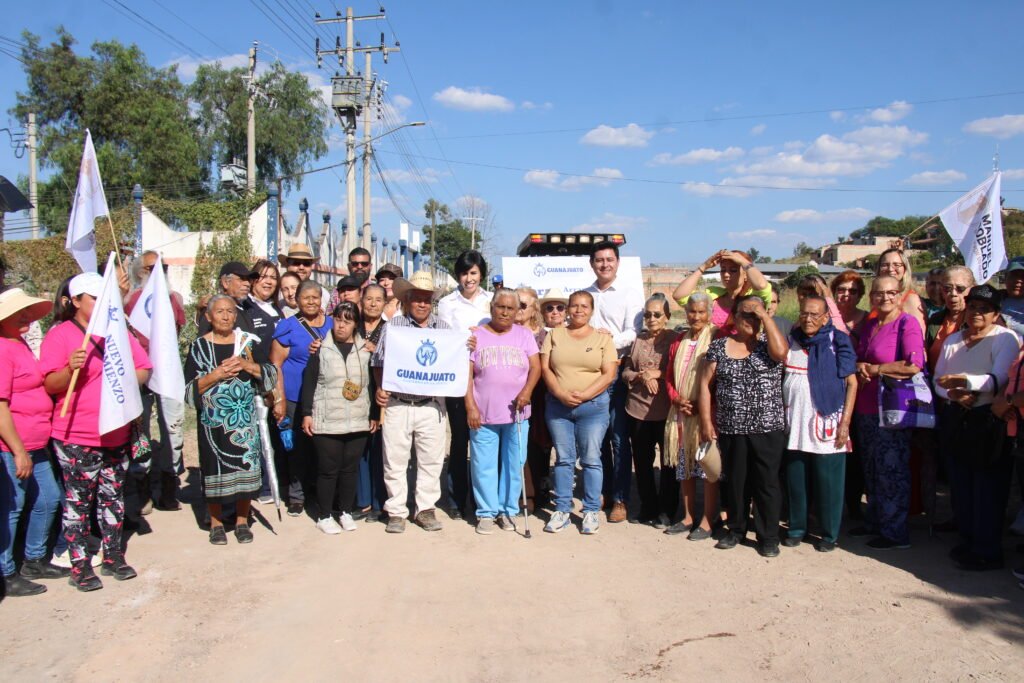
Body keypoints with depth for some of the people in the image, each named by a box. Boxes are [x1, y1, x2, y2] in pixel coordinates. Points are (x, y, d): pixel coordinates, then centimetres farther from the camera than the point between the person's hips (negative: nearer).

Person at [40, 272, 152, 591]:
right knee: (78, 501, 3)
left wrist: (129, 378, -10)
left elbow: (144, 370, 11)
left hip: (117, 434, 5)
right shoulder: (59, 335, -6)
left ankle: (113, 557, 24)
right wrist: (71, 369, -30)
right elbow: (50, 385, -11)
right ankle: (80, 565, 13)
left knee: (113, 497, 13)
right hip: (76, 437, -5)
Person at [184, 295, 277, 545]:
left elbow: (271, 374, 3)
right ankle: (216, 523, 17)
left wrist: (247, 365, -12)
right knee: (216, 469, 1)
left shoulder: (248, 342, 7)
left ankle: (242, 520, 17)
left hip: (245, 419, 1)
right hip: (213, 420, -1)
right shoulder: (199, 347, 3)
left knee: (246, 467, 2)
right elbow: (190, 389, -1)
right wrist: (215, 375, -15)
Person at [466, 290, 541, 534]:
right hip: (483, 414, -1)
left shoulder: (524, 335, 8)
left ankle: (508, 510, 19)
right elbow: (467, 374, 0)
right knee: (484, 465, 4)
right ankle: (486, 512, 16)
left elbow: (535, 367, 2)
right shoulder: (477, 335, 4)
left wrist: (527, 391, -16)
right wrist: (470, 407, -8)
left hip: (516, 413, 1)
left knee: (514, 465, 6)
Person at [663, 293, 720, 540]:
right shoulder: (678, 342, 11)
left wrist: (702, 405, -15)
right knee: (684, 468, 13)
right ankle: (689, 517, 24)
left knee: (709, 468, 1)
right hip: (680, 415, 6)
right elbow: (669, 376, 15)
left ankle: (707, 521, 11)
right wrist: (676, 399, -2)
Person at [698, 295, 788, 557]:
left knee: (767, 483, 4)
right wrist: (706, 421, -1)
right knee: (735, 481, 13)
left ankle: (768, 536, 16)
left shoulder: (767, 344, 3)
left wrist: (765, 316, -13)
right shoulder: (719, 346, 5)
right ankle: (736, 529, 29)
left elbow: (780, 351, -21)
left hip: (768, 429, -1)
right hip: (731, 429, 2)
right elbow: (705, 384, 5)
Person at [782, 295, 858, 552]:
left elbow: (852, 383, -2)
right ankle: (797, 527, 24)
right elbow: (779, 378, 14)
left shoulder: (837, 341, -1)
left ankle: (829, 533, 17)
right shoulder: (791, 340, 9)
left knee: (828, 482, 3)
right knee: (796, 480, 9)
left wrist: (845, 423, -8)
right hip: (794, 426, 3)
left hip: (827, 426, -3)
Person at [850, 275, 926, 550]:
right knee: (871, 468, 16)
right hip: (865, 408, 8)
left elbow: (914, 366, -21)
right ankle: (874, 521, 30)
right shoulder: (870, 324, 14)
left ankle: (895, 532, 11)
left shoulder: (907, 323, -10)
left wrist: (875, 369, -10)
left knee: (892, 469, 0)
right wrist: (860, 367, 0)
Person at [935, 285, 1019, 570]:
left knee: (989, 490, -2)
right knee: (961, 486, 11)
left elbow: (999, 379, -20)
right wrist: (954, 395, -10)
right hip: (955, 420, 6)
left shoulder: (1005, 339, -6)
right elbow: (938, 379, 10)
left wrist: (965, 381, -36)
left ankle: (988, 552, 8)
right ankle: (969, 541, 26)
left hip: (990, 422, -6)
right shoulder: (952, 340, 14)